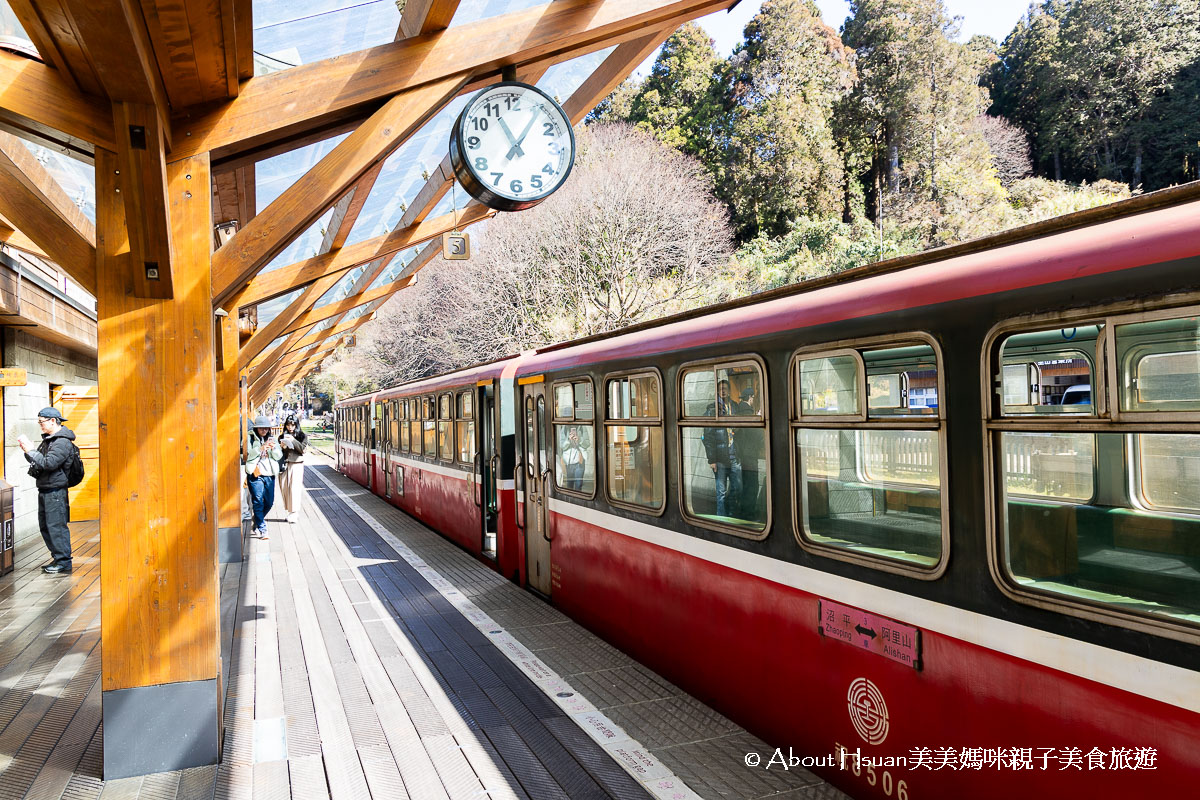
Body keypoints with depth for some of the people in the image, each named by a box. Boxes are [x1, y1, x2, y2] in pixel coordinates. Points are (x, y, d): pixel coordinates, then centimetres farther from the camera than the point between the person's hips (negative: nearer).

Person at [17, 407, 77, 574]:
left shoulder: (62, 442, -15)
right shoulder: (48, 440, 16)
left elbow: (48, 463, -24)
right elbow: (36, 460, 20)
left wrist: (30, 450, -17)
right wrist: (27, 450, 3)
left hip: (55, 491, -10)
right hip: (44, 490, 10)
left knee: (56, 526, -7)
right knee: (45, 526, 14)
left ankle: (64, 562, -1)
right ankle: (57, 558, 22)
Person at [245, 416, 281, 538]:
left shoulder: (272, 439, 12)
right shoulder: (250, 439, 0)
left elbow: (279, 456, 7)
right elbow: (247, 455, -11)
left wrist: (273, 448, -13)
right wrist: (260, 448, -21)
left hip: (269, 474, 5)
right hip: (255, 474, -5)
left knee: (269, 502, 10)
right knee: (258, 502, -7)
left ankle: (257, 520, 35)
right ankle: (261, 528, -2)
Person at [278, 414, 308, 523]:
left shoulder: (302, 436, 4)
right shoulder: (282, 437, 12)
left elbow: (303, 449, -8)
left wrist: (293, 440, -14)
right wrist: (282, 447, -10)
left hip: (297, 464, -3)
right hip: (284, 464, 3)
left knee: (295, 488, -9)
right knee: (285, 488, 2)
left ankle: (294, 513, -7)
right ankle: (289, 511, 11)